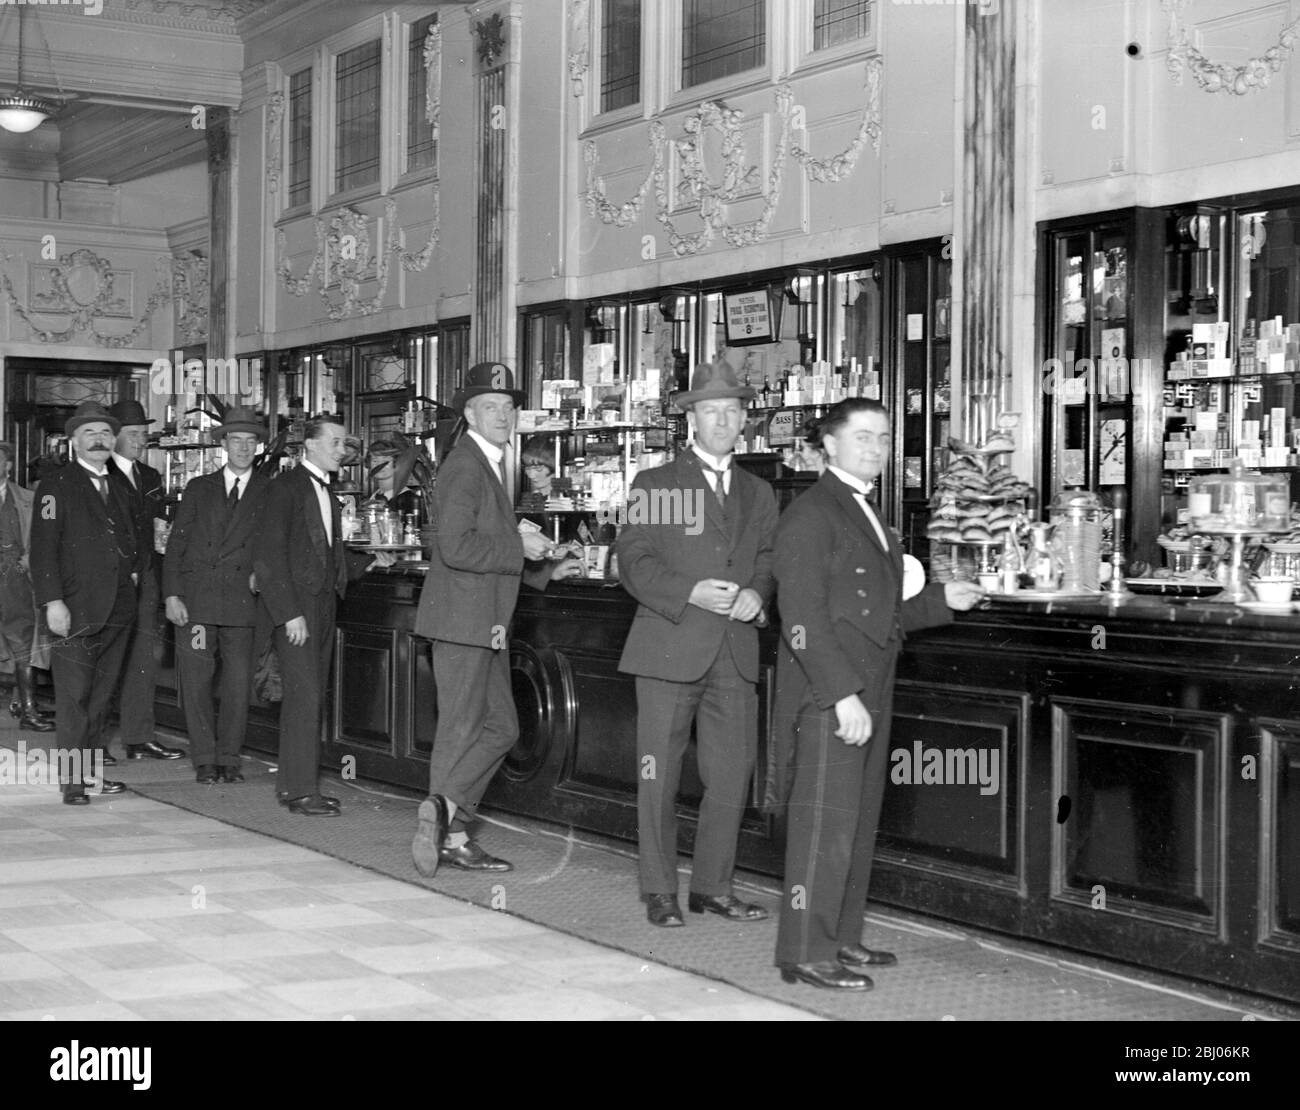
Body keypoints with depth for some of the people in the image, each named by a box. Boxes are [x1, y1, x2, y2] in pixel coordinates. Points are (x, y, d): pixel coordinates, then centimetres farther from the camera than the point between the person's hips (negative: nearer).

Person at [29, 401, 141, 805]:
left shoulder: (118, 489, 19)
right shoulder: (56, 486, -2)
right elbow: (43, 548, -9)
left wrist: (136, 567, 15)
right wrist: (53, 601, -17)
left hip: (118, 610, 6)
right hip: (76, 609, -6)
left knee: (101, 695, 10)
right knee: (73, 695, -6)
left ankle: (90, 768, 17)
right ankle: (73, 779, -3)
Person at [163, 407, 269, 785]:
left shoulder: (269, 493, 9)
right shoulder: (199, 488, 12)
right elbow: (176, 543, 7)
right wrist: (172, 594, -2)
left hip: (242, 601, -1)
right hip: (195, 599, 1)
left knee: (238, 683, 0)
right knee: (195, 682, 0)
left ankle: (228, 759, 12)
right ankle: (205, 760, 9)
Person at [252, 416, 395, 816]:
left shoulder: (327, 493, 17)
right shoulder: (284, 488, -9)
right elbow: (268, 556, -14)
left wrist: (369, 561, 13)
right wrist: (290, 613, -19)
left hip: (322, 604, 8)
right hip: (295, 606, -8)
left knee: (312, 697, 10)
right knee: (305, 696, -10)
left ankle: (290, 784, 17)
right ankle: (301, 791, -6)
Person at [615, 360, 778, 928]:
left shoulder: (758, 493, 17)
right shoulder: (655, 484, 3)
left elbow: (768, 560, 17)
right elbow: (634, 561, -4)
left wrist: (756, 594, -6)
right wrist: (690, 594, -18)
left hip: (735, 655, 4)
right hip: (669, 651, -4)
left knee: (732, 777, 5)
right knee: (659, 777, 1)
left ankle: (713, 887, 18)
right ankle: (660, 892, 12)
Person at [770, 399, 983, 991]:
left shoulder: (866, 516, 20)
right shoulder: (811, 515, -10)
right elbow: (803, 619, -18)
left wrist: (940, 600, 16)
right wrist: (843, 694, -23)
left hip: (867, 696, 9)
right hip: (828, 699, -9)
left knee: (858, 827, 14)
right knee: (824, 827, -6)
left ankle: (841, 939, 24)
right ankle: (806, 954, 1)